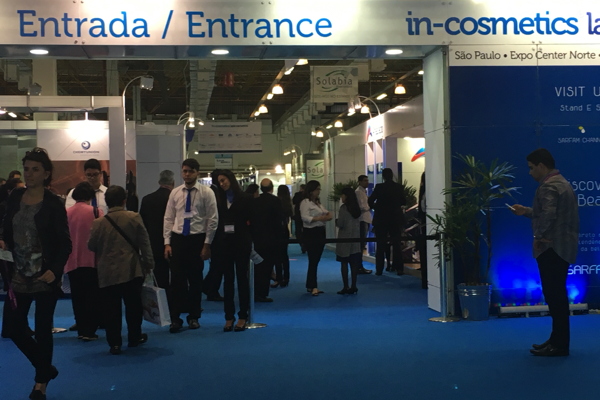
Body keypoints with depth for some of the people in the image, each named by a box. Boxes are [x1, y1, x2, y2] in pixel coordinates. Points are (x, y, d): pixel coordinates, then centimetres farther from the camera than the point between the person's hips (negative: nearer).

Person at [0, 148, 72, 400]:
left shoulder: (53, 204, -11)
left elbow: (65, 244, -11)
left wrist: (54, 270, -25)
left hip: (45, 276, -5)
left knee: (43, 330, 5)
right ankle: (46, 368, 29)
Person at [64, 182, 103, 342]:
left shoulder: (66, 213, 0)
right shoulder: (95, 212, -9)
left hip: (72, 262, 3)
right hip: (92, 261, -3)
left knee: (78, 297, 12)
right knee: (92, 296, 5)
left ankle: (81, 329, 15)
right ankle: (89, 331, 2)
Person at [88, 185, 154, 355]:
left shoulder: (98, 223, -6)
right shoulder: (134, 218, -6)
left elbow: (91, 246, 3)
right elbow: (144, 243, -4)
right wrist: (149, 263, 6)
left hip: (107, 273, -1)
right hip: (132, 270, 1)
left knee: (111, 309, 5)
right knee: (133, 305, 16)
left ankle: (114, 343, 4)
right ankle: (134, 337, 27)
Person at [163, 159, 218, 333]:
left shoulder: (206, 193, -4)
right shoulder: (175, 193, 5)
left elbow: (213, 220, -5)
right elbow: (168, 219, 7)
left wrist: (207, 244, -8)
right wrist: (167, 242, 0)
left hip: (197, 239, -2)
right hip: (177, 239, 2)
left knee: (195, 279, 9)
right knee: (176, 279, -2)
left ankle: (193, 317, 23)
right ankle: (175, 318, 6)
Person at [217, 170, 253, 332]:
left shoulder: (245, 198, -2)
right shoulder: (220, 200, 8)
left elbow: (251, 220, -2)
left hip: (241, 242, -3)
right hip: (225, 242, 3)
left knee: (242, 278, 3)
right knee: (228, 279, 5)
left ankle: (242, 316, 8)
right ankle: (229, 317, 10)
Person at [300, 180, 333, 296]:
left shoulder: (317, 202, 18)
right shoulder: (305, 202, -9)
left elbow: (325, 213, 18)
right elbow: (305, 217, -21)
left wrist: (328, 215, -5)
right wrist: (320, 218, -27)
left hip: (320, 232, 9)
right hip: (311, 233, -9)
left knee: (316, 260, 11)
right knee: (313, 261, -8)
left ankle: (310, 286, 18)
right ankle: (313, 287, -5)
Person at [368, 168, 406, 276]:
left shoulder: (379, 187, -11)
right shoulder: (398, 187, -4)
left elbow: (370, 201, -9)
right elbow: (403, 202, 6)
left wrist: (375, 207, 10)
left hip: (381, 219, -2)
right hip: (396, 219, 2)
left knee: (381, 245, 5)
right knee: (396, 244, 8)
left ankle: (379, 269, 4)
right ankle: (399, 268, 4)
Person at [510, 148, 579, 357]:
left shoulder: (548, 186, -16)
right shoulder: (561, 182, 18)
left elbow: (548, 215, -29)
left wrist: (538, 236, -18)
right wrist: (526, 211, 22)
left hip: (551, 247, -11)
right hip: (563, 246, 11)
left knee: (554, 295, -6)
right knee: (557, 294, 15)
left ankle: (560, 344, -2)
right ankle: (558, 340, 21)